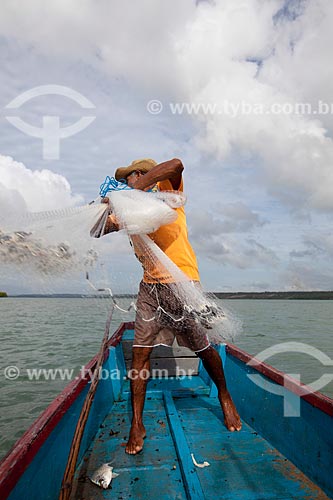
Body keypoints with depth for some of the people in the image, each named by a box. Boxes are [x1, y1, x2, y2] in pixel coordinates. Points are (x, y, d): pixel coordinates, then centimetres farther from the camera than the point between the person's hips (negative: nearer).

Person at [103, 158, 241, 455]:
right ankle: (137, 425, 13)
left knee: (203, 349, 7)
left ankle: (225, 397, 34)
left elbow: (176, 165, -18)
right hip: (150, 288, 5)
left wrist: (134, 188, -19)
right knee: (140, 354, -1)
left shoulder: (165, 192, 3)